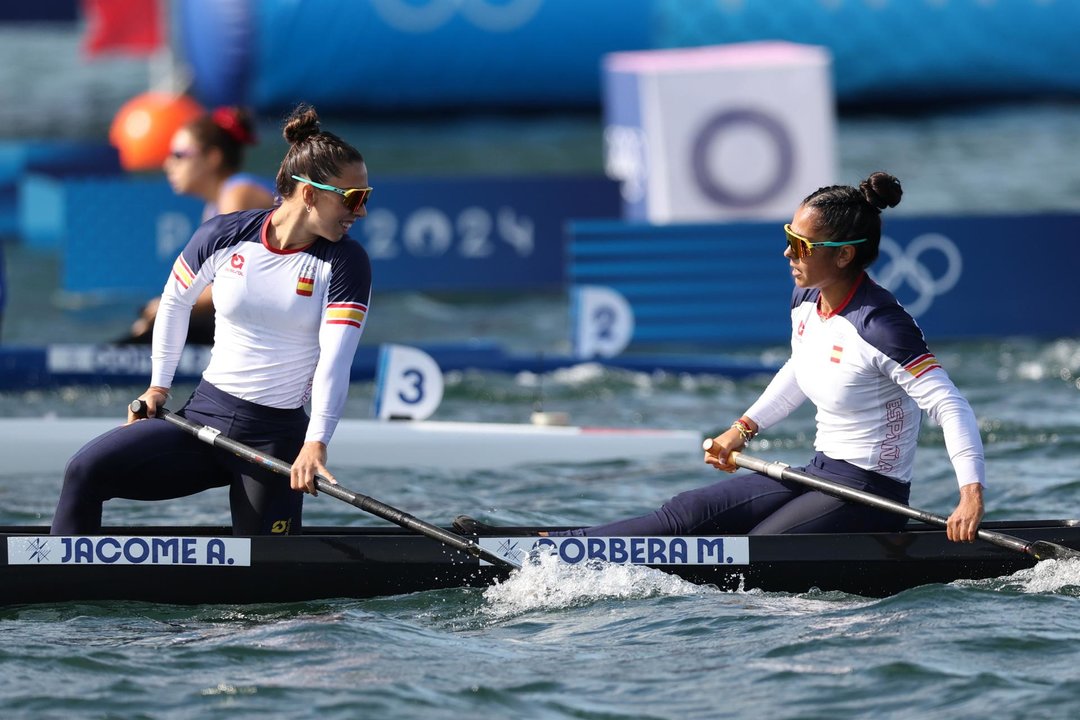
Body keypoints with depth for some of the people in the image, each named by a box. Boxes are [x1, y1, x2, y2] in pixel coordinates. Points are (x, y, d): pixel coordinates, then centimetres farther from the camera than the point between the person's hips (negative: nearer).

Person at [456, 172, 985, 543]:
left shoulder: (880, 325, -22)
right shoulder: (805, 302, 5)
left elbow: (951, 406, -25)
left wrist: (972, 492, -36)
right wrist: (745, 428, 17)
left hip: (871, 495, -8)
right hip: (822, 474, 8)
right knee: (689, 514, -3)